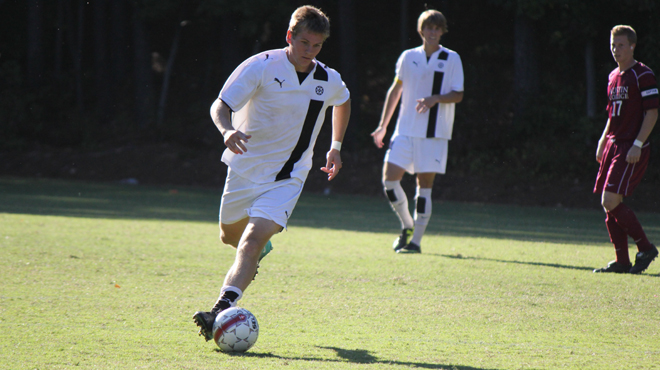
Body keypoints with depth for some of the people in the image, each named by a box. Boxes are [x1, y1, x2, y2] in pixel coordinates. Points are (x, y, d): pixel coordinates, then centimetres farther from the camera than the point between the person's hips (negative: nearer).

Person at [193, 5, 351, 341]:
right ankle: (261, 248, 54)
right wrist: (227, 130, -39)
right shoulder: (261, 67, -13)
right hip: (245, 167, 1)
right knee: (230, 235, 18)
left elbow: (343, 103, 24)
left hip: (286, 177, -1)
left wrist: (336, 147, 21)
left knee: (252, 241, -20)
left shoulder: (329, 81, -2)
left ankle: (222, 310, -31)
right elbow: (220, 105, -18)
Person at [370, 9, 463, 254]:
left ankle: (416, 240, 3)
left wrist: (435, 98, -22)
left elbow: (458, 95, -2)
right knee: (389, 178, -7)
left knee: (425, 184, -3)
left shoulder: (451, 59, 2)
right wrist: (383, 125, 16)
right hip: (406, 130, 3)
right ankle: (407, 226, 15)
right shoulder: (408, 57, 9)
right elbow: (395, 90, 18)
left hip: (434, 133, -3)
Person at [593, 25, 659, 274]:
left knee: (611, 201, -16)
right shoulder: (614, 76, 16)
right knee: (609, 206, 5)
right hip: (613, 146, 8)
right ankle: (622, 261, 11)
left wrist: (637, 145, -19)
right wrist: (602, 142, 17)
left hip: (632, 149, -8)